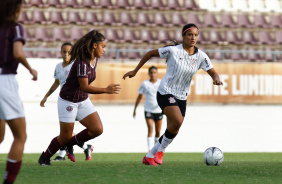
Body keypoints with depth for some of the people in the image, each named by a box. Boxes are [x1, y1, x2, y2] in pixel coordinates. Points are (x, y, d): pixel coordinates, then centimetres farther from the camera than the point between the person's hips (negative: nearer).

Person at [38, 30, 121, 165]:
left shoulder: (95, 59, 0)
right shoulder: (81, 62, -26)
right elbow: (84, 87, -30)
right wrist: (106, 90, -36)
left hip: (83, 101, 8)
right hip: (68, 102, -8)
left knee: (97, 129, -6)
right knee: (65, 137, 0)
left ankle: (70, 144, 15)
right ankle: (44, 157, 25)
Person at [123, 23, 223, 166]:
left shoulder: (200, 56, -1)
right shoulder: (173, 51, -11)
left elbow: (212, 72, -1)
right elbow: (150, 53, 0)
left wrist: (216, 79, -26)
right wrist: (135, 71, 3)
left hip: (181, 98, 6)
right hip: (165, 93, -6)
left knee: (173, 132, 5)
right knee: (177, 121, -27)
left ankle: (149, 157, 22)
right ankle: (160, 151, -8)